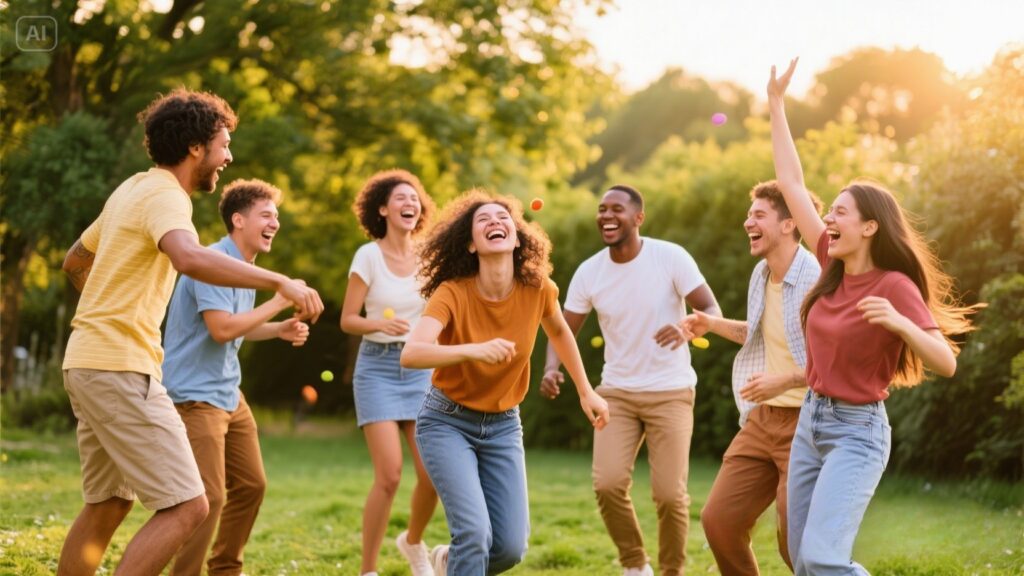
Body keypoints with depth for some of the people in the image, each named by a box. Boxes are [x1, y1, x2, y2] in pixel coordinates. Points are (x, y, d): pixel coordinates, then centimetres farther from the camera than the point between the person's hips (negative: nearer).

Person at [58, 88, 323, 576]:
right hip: (120, 369, -10)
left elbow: (74, 262, 30)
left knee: (108, 504, 19)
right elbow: (190, 258, -37)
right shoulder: (164, 196, -14)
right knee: (187, 507, -12)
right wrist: (279, 282, -38)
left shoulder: (131, 190, 16)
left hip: (87, 362, 10)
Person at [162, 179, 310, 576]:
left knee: (251, 485, 16)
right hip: (195, 395, -10)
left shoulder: (246, 267, 12)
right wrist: (280, 301, -22)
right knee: (208, 497, -15)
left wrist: (280, 329, 6)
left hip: (229, 394, 10)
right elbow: (221, 328, -29)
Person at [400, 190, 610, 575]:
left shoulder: (538, 291, -12)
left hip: (503, 426, 4)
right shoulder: (453, 293, -22)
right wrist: (474, 349, -52)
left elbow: (558, 331, 12)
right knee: (475, 531, -21)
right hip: (447, 422, -4)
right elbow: (410, 354, -38)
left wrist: (586, 392, 17)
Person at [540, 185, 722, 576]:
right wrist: (551, 368, -19)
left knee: (670, 494, -8)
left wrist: (687, 330, -37)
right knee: (608, 483, -13)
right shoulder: (589, 272, -3)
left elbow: (712, 312, -13)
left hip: (670, 393, -2)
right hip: (616, 392, 3)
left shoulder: (671, 258, -13)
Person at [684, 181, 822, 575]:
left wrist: (785, 381, -25)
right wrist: (713, 324, 15)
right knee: (719, 519, 4)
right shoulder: (761, 274, 9)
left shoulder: (819, 279, -17)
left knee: (795, 537, -8)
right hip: (762, 419, 8)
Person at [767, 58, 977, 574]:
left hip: (857, 432, -7)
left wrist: (900, 323, -35)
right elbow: (791, 183, 8)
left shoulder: (896, 286, -13)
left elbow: (946, 363, -18)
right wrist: (776, 104, 9)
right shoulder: (834, 268, 3)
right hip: (810, 421, 7)